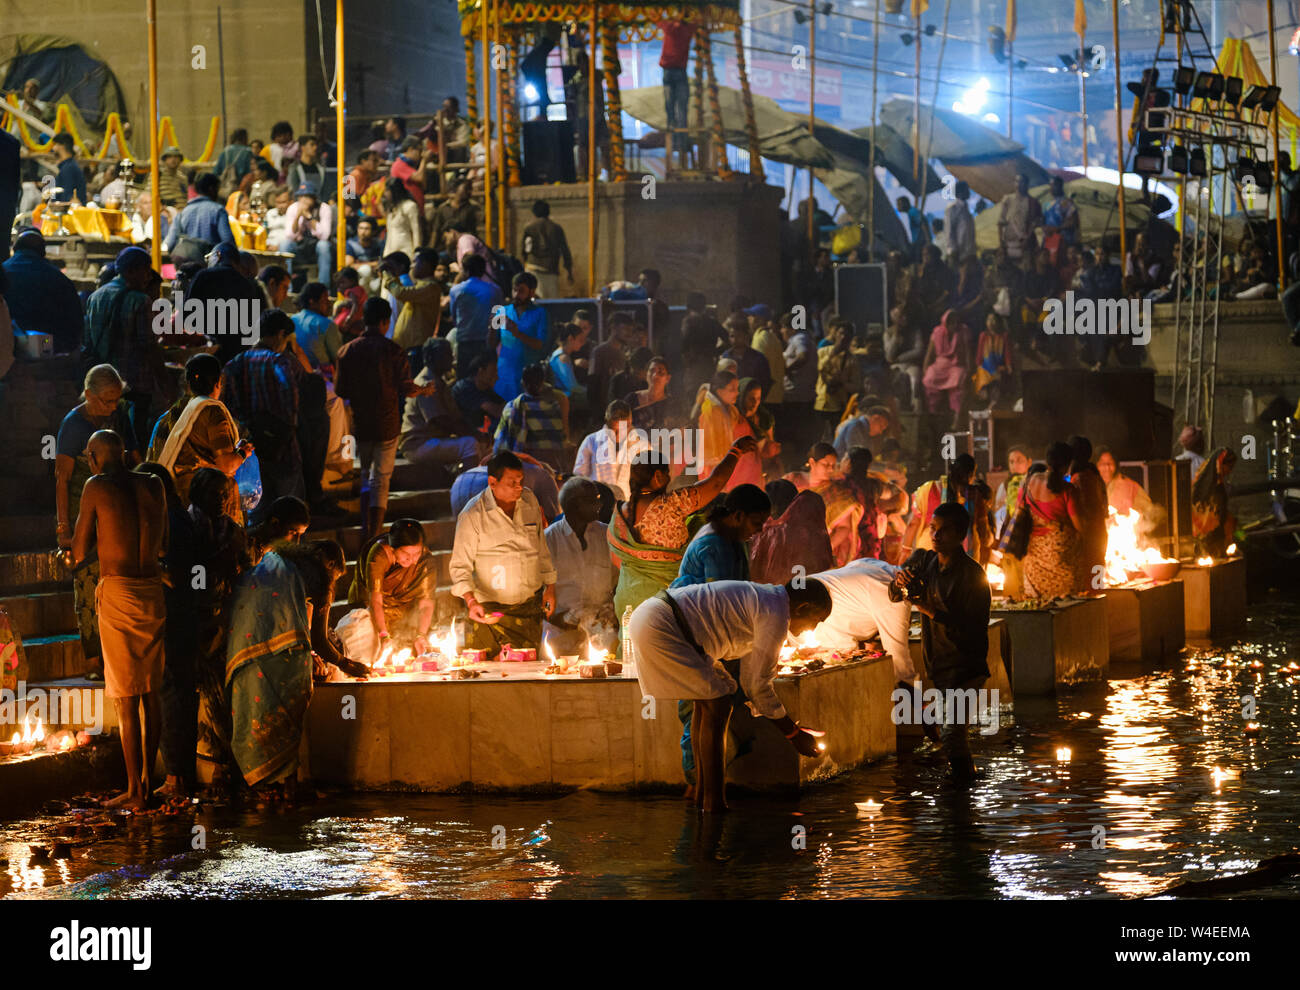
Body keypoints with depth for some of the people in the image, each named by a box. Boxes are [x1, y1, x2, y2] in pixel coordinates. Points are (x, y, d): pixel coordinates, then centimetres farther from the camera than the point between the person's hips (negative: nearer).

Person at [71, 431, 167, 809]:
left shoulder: (97, 487, -4)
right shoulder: (154, 485, 9)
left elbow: (79, 553, 0)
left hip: (117, 592, -5)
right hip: (154, 592, 5)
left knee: (126, 696, -2)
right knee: (151, 691, 13)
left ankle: (135, 791, -1)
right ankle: (148, 781, 19)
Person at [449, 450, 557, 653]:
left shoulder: (529, 501, 6)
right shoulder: (472, 515, -10)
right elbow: (460, 566, -8)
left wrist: (550, 586, 18)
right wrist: (471, 602, -22)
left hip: (530, 606, 4)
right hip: (490, 609, -4)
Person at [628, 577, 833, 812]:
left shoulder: (760, 603, 23)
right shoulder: (776, 615, -8)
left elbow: (749, 678, 30)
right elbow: (759, 684, -5)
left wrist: (789, 728, 34)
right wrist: (793, 734, 6)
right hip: (659, 626, -11)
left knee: (706, 701, 18)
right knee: (717, 704, -6)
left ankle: (703, 794, 21)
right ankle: (714, 802, -4)